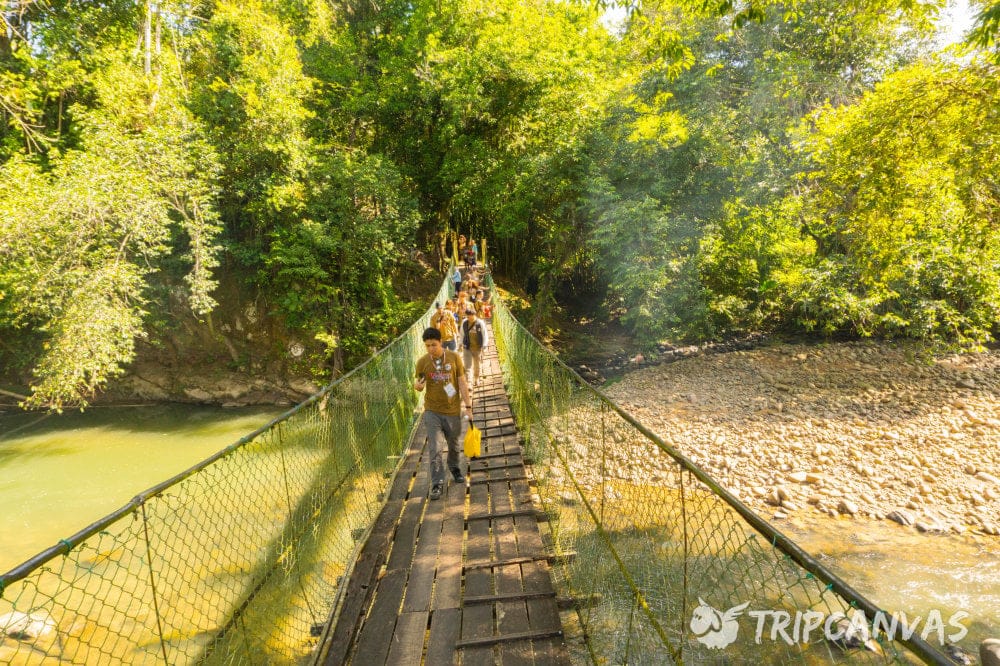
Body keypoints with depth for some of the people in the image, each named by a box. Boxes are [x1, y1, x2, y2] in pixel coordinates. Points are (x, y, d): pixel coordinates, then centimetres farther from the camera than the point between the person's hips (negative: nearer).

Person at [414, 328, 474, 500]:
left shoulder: (454, 358, -7)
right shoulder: (422, 361, -5)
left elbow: (462, 383, -3)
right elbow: (419, 384, 4)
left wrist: (468, 406, -6)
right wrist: (417, 385, -21)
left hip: (453, 410, 1)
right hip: (432, 411, 0)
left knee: (453, 445, 18)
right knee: (435, 449, -5)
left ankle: (455, 468, 45)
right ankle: (437, 484, 4)